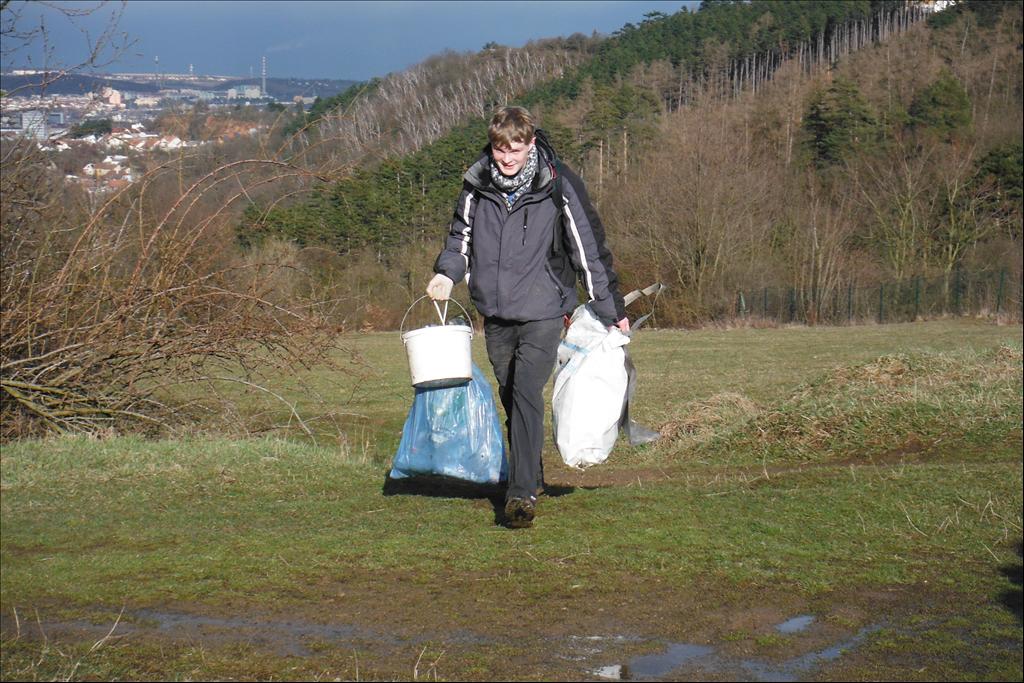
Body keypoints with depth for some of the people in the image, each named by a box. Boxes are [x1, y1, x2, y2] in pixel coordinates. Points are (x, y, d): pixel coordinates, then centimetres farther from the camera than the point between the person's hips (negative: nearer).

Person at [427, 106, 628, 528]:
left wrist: (612, 311, 3)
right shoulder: (477, 185, 2)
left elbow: (589, 249, -2)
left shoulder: (558, 186, -9)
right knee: (511, 398, 14)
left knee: (526, 394, -18)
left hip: (542, 312, -5)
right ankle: (532, 478, 30)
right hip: (495, 313, 5)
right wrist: (447, 271, -3)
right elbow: (461, 234, 18)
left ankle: (522, 493, -20)